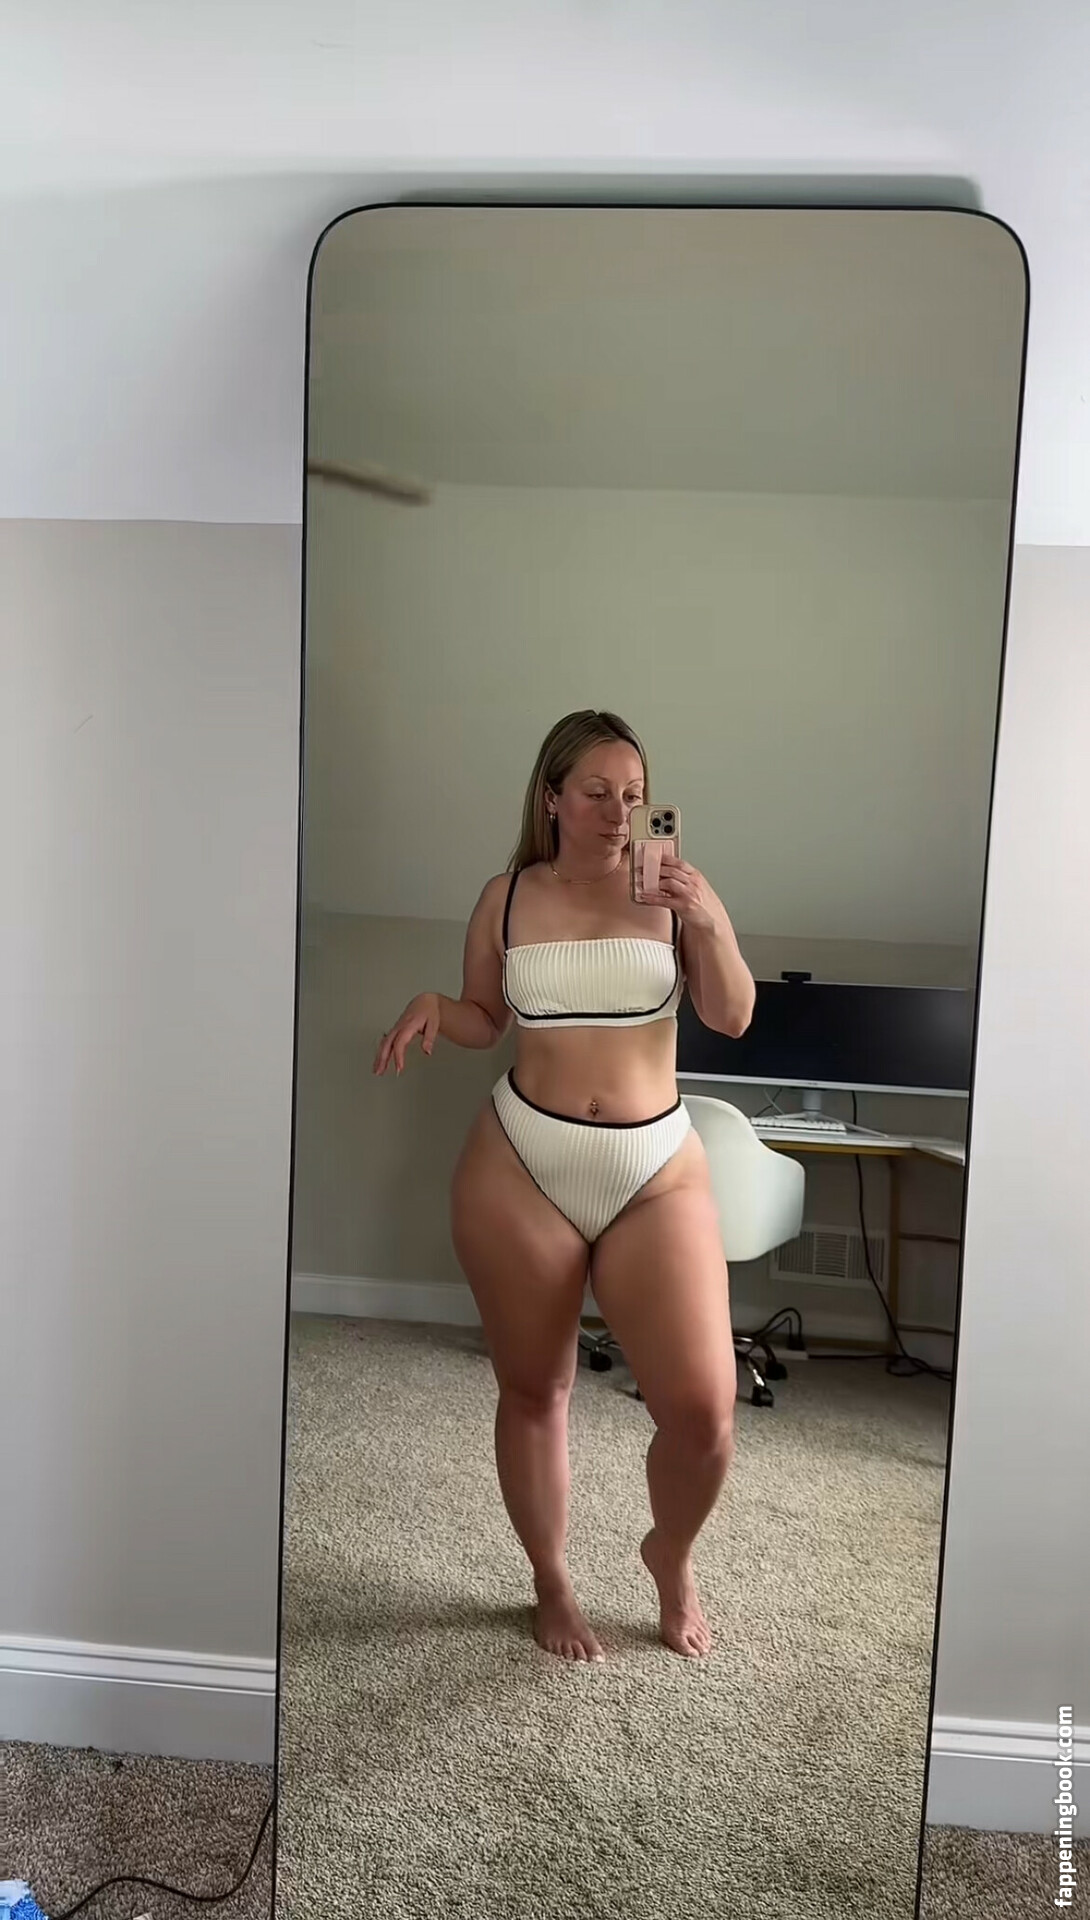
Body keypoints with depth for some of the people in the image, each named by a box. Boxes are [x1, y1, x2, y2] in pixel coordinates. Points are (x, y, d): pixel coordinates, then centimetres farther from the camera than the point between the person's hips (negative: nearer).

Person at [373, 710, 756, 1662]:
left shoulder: (671, 889, -1)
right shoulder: (508, 898, 2)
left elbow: (733, 1018, -2)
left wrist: (709, 923, -17)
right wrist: (432, 1004, -8)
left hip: (659, 1172, -1)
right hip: (519, 1168, 1)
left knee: (703, 1407, -6)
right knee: (534, 1390, 13)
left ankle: (671, 1555, 28)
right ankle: (552, 1582, 38)